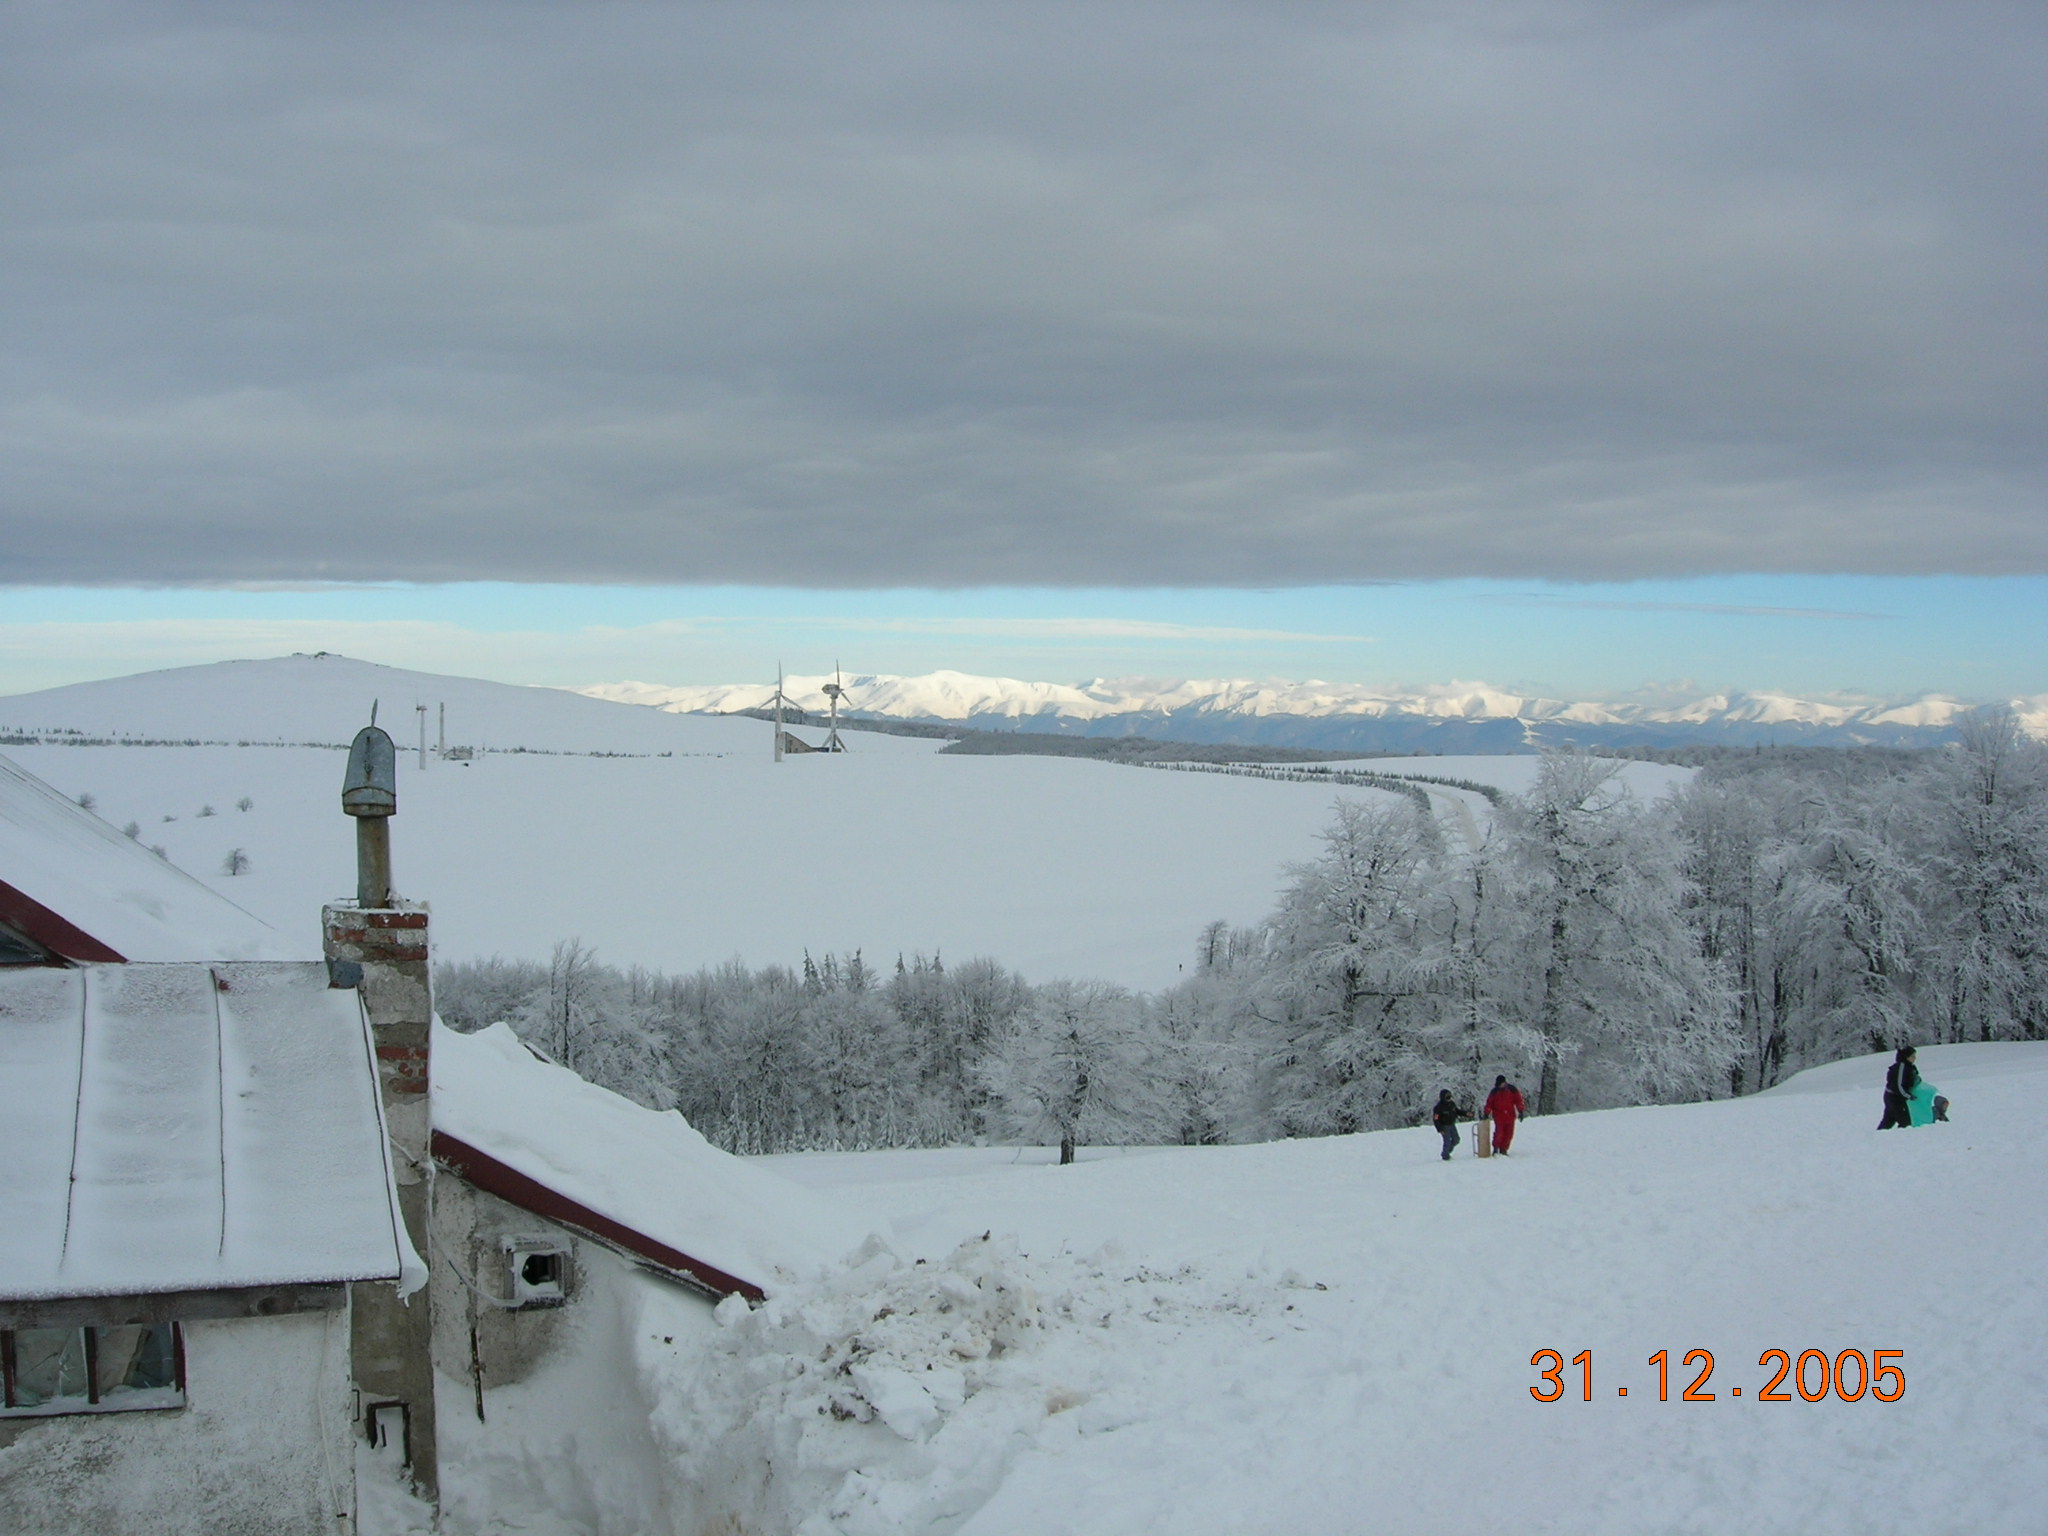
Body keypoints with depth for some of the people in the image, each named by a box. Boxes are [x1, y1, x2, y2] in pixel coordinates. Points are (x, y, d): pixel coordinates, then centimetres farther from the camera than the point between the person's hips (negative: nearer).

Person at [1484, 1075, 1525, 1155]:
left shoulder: (1512, 1090, 2)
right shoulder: (1495, 1091, 1)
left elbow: (1518, 1100, 7)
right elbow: (1489, 1103, 5)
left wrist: (1521, 1111, 2)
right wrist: (1487, 1113, 1)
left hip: (1510, 1115, 2)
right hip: (1498, 1116, -2)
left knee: (1509, 1134, 1)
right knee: (1499, 1133, -13)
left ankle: (1503, 1149, 14)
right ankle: (1496, 1148, 3)